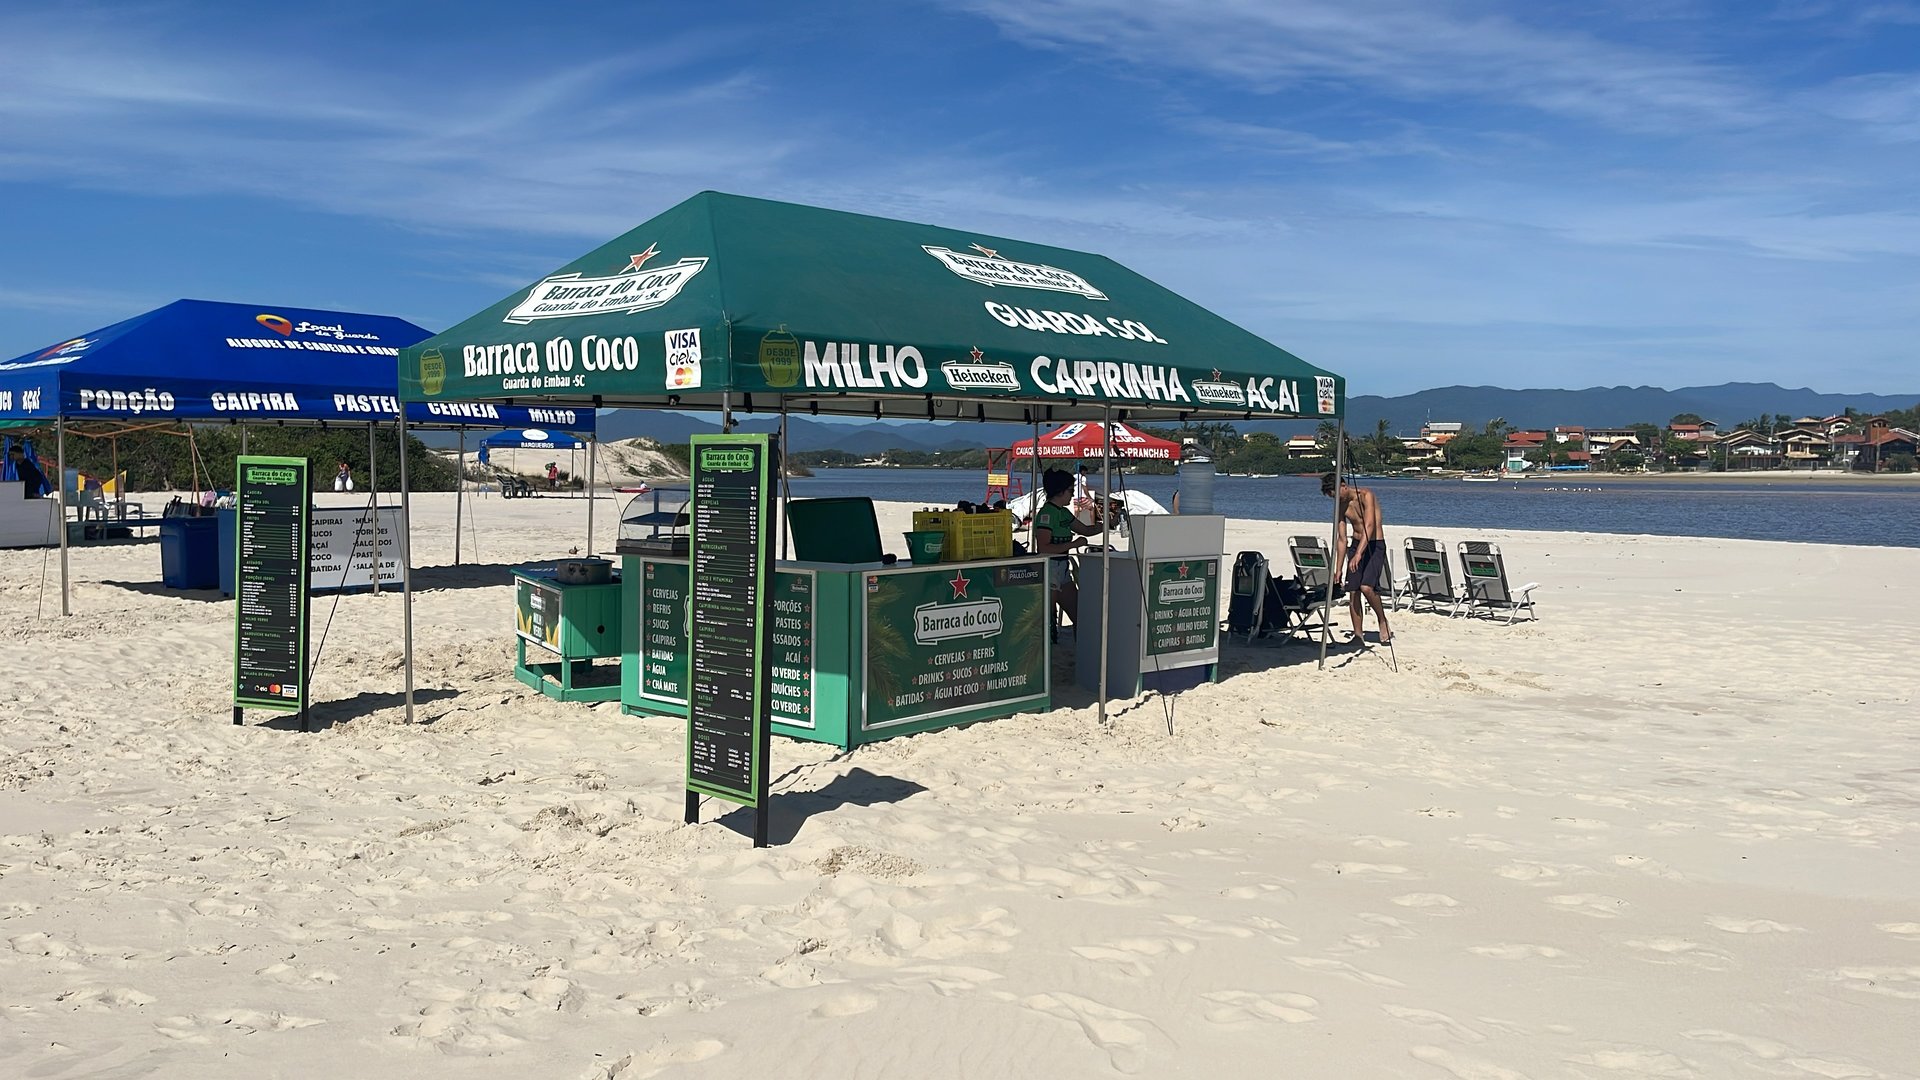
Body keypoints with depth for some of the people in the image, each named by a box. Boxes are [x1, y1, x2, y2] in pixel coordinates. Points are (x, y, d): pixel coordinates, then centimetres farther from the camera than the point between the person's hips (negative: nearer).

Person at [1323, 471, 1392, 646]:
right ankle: (1357, 635, 8)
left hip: (1375, 545, -7)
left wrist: (1358, 554, -35)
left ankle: (1383, 623, -4)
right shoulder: (1341, 506, 6)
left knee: (1366, 587, -23)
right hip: (1355, 544, 7)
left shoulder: (1366, 496, -15)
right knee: (1352, 592, 1)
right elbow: (1342, 539, 8)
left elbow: (1369, 526, -26)